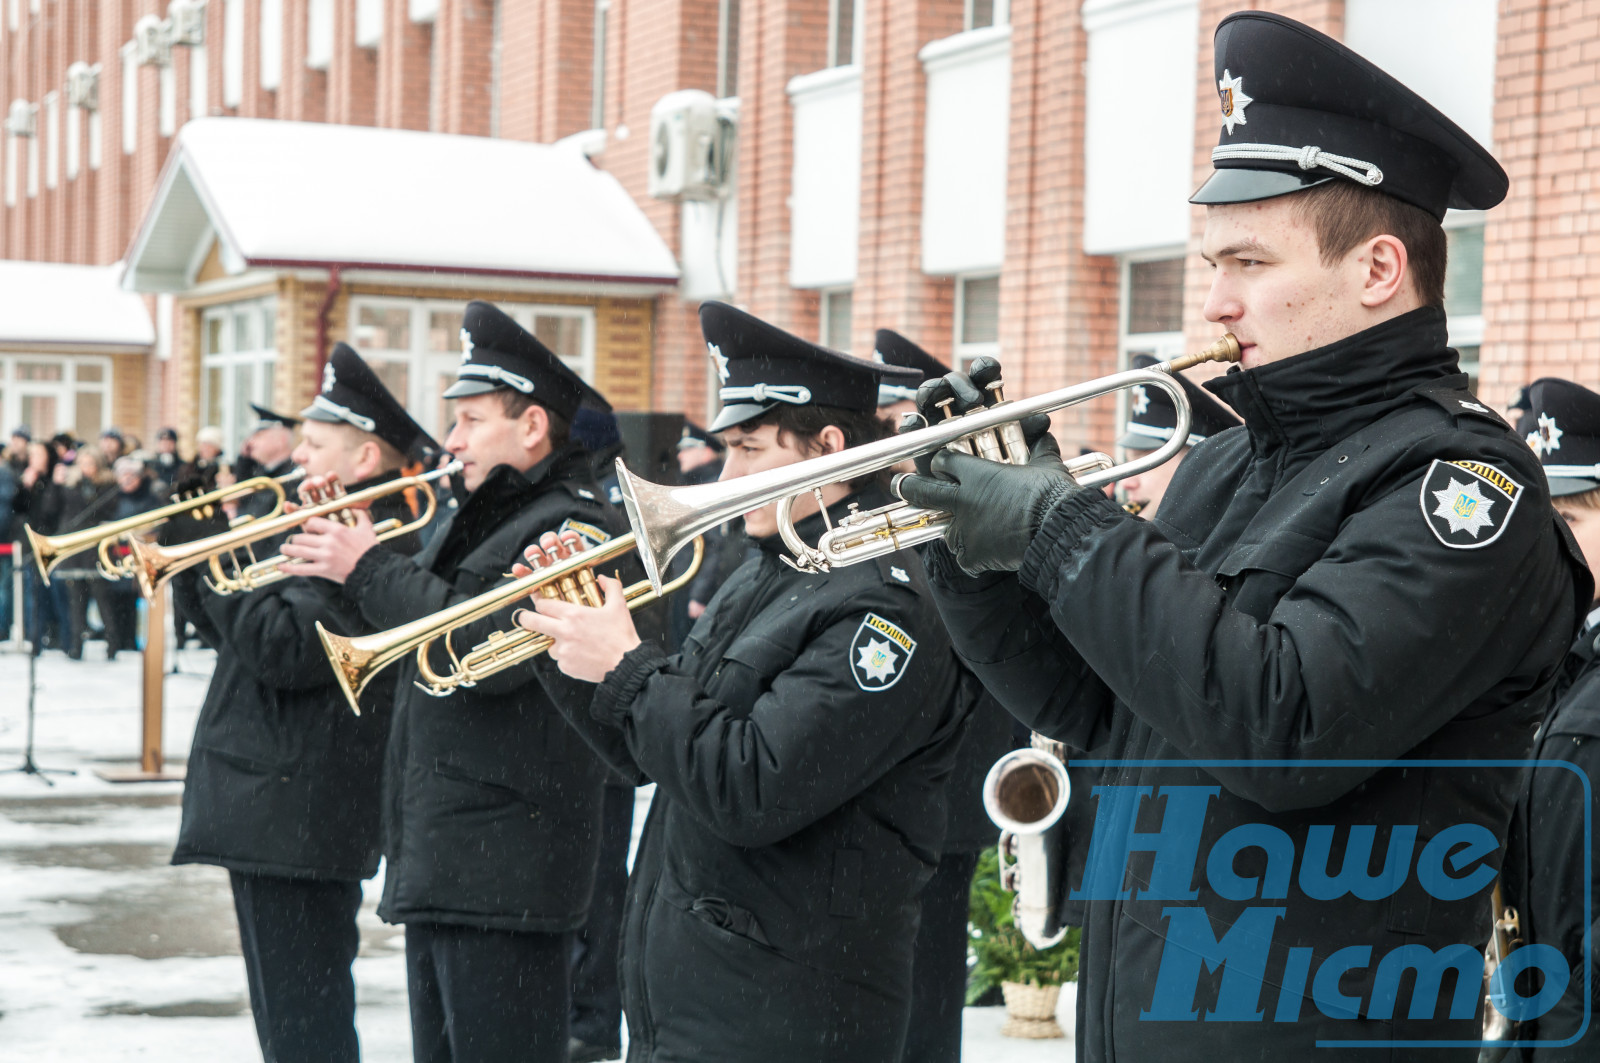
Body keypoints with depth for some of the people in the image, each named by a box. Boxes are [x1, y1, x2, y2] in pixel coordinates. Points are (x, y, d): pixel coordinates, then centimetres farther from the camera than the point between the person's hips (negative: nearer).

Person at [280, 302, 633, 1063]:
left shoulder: (573, 527, -12)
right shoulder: (479, 520, 19)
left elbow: (486, 647, -25)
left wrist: (369, 570, -16)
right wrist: (341, 564, 6)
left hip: (503, 872, -10)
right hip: (438, 861, 10)